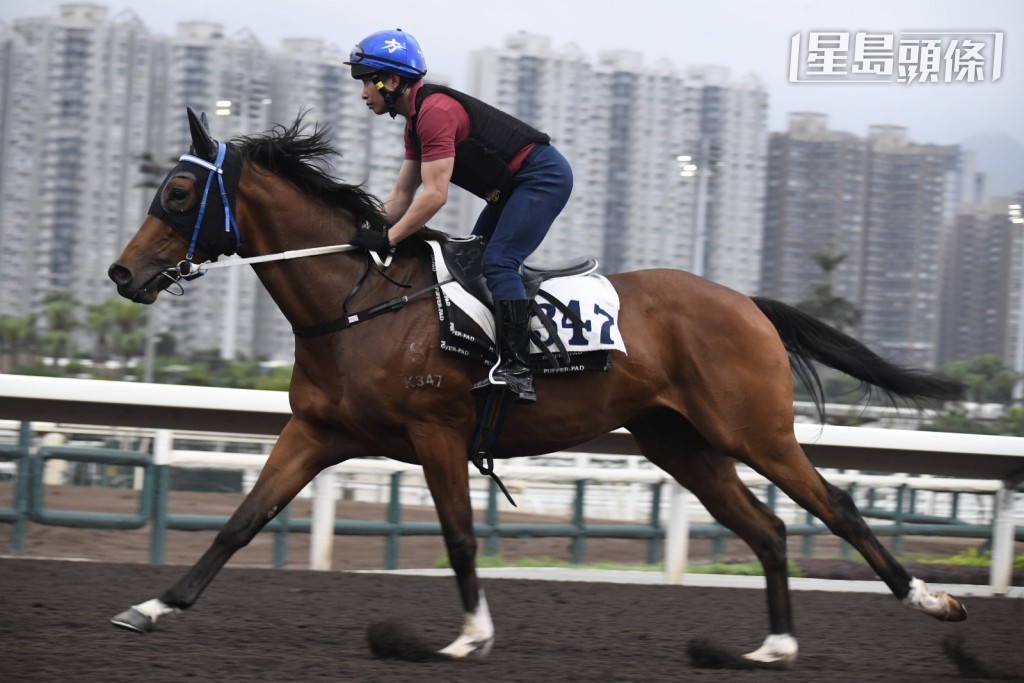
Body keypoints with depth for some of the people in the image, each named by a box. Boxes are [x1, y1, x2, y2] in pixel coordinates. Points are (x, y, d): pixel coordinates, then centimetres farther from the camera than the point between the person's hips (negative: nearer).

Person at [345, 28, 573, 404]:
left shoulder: (435, 110, -21)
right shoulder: (416, 120, 12)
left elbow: (434, 195, -26)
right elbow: (400, 199, 15)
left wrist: (388, 238, -23)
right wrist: (362, 231, 3)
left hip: (543, 176, -11)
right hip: (513, 187, 11)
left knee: (497, 263, -22)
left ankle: (517, 369, -29)